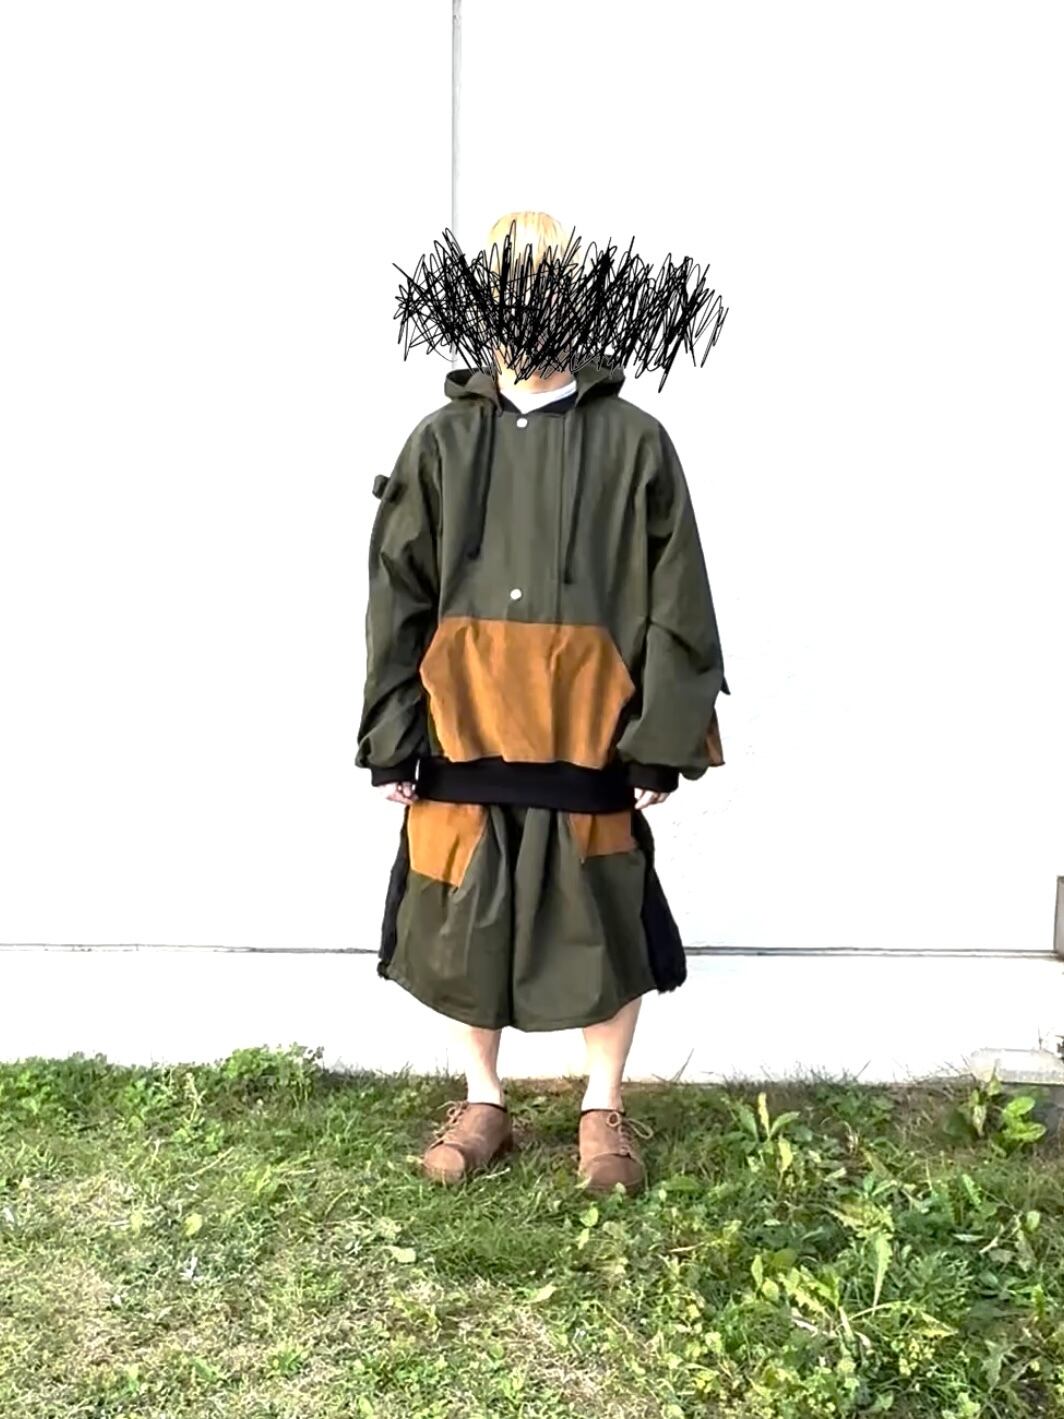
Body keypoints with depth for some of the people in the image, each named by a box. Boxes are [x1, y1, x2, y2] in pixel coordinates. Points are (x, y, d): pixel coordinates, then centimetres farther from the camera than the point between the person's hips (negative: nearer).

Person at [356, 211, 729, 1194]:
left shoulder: (633, 441, -1)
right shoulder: (442, 442, 5)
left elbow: (675, 605, -2)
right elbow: (397, 599, 4)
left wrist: (661, 741, -6)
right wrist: (391, 739, 0)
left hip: (589, 734, -2)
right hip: (463, 731, 2)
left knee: (603, 925, 8)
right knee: (462, 920, 11)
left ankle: (604, 1109, 30)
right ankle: (482, 1104, 32)